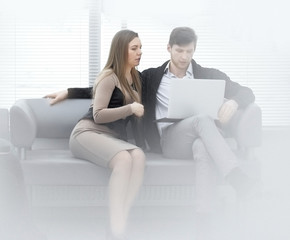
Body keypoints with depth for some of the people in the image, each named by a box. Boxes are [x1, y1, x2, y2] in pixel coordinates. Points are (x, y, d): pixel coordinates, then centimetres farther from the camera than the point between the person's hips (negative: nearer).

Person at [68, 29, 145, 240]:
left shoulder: (136, 77, 21)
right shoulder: (110, 77, -3)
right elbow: (98, 115, -10)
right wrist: (130, 108, -13)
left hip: (115, 138, 6)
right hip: (88, 133, -6)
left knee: (139, 155, -33)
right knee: (124, 158, -39)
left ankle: (123, 221, -45)